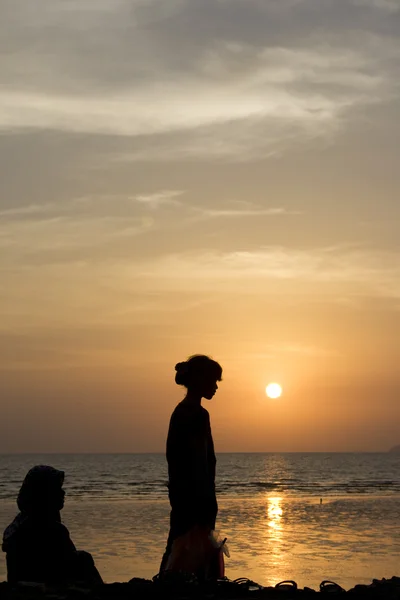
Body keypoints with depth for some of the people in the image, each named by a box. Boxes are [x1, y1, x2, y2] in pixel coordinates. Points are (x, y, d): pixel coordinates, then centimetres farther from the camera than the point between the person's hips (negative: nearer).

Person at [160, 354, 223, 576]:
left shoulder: (181, 411, 14)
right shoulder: (198, 415, -14)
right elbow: (200, 465, -19)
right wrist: (207, 504, -17)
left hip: (181, 497, 10)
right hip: (196, 500, -10)